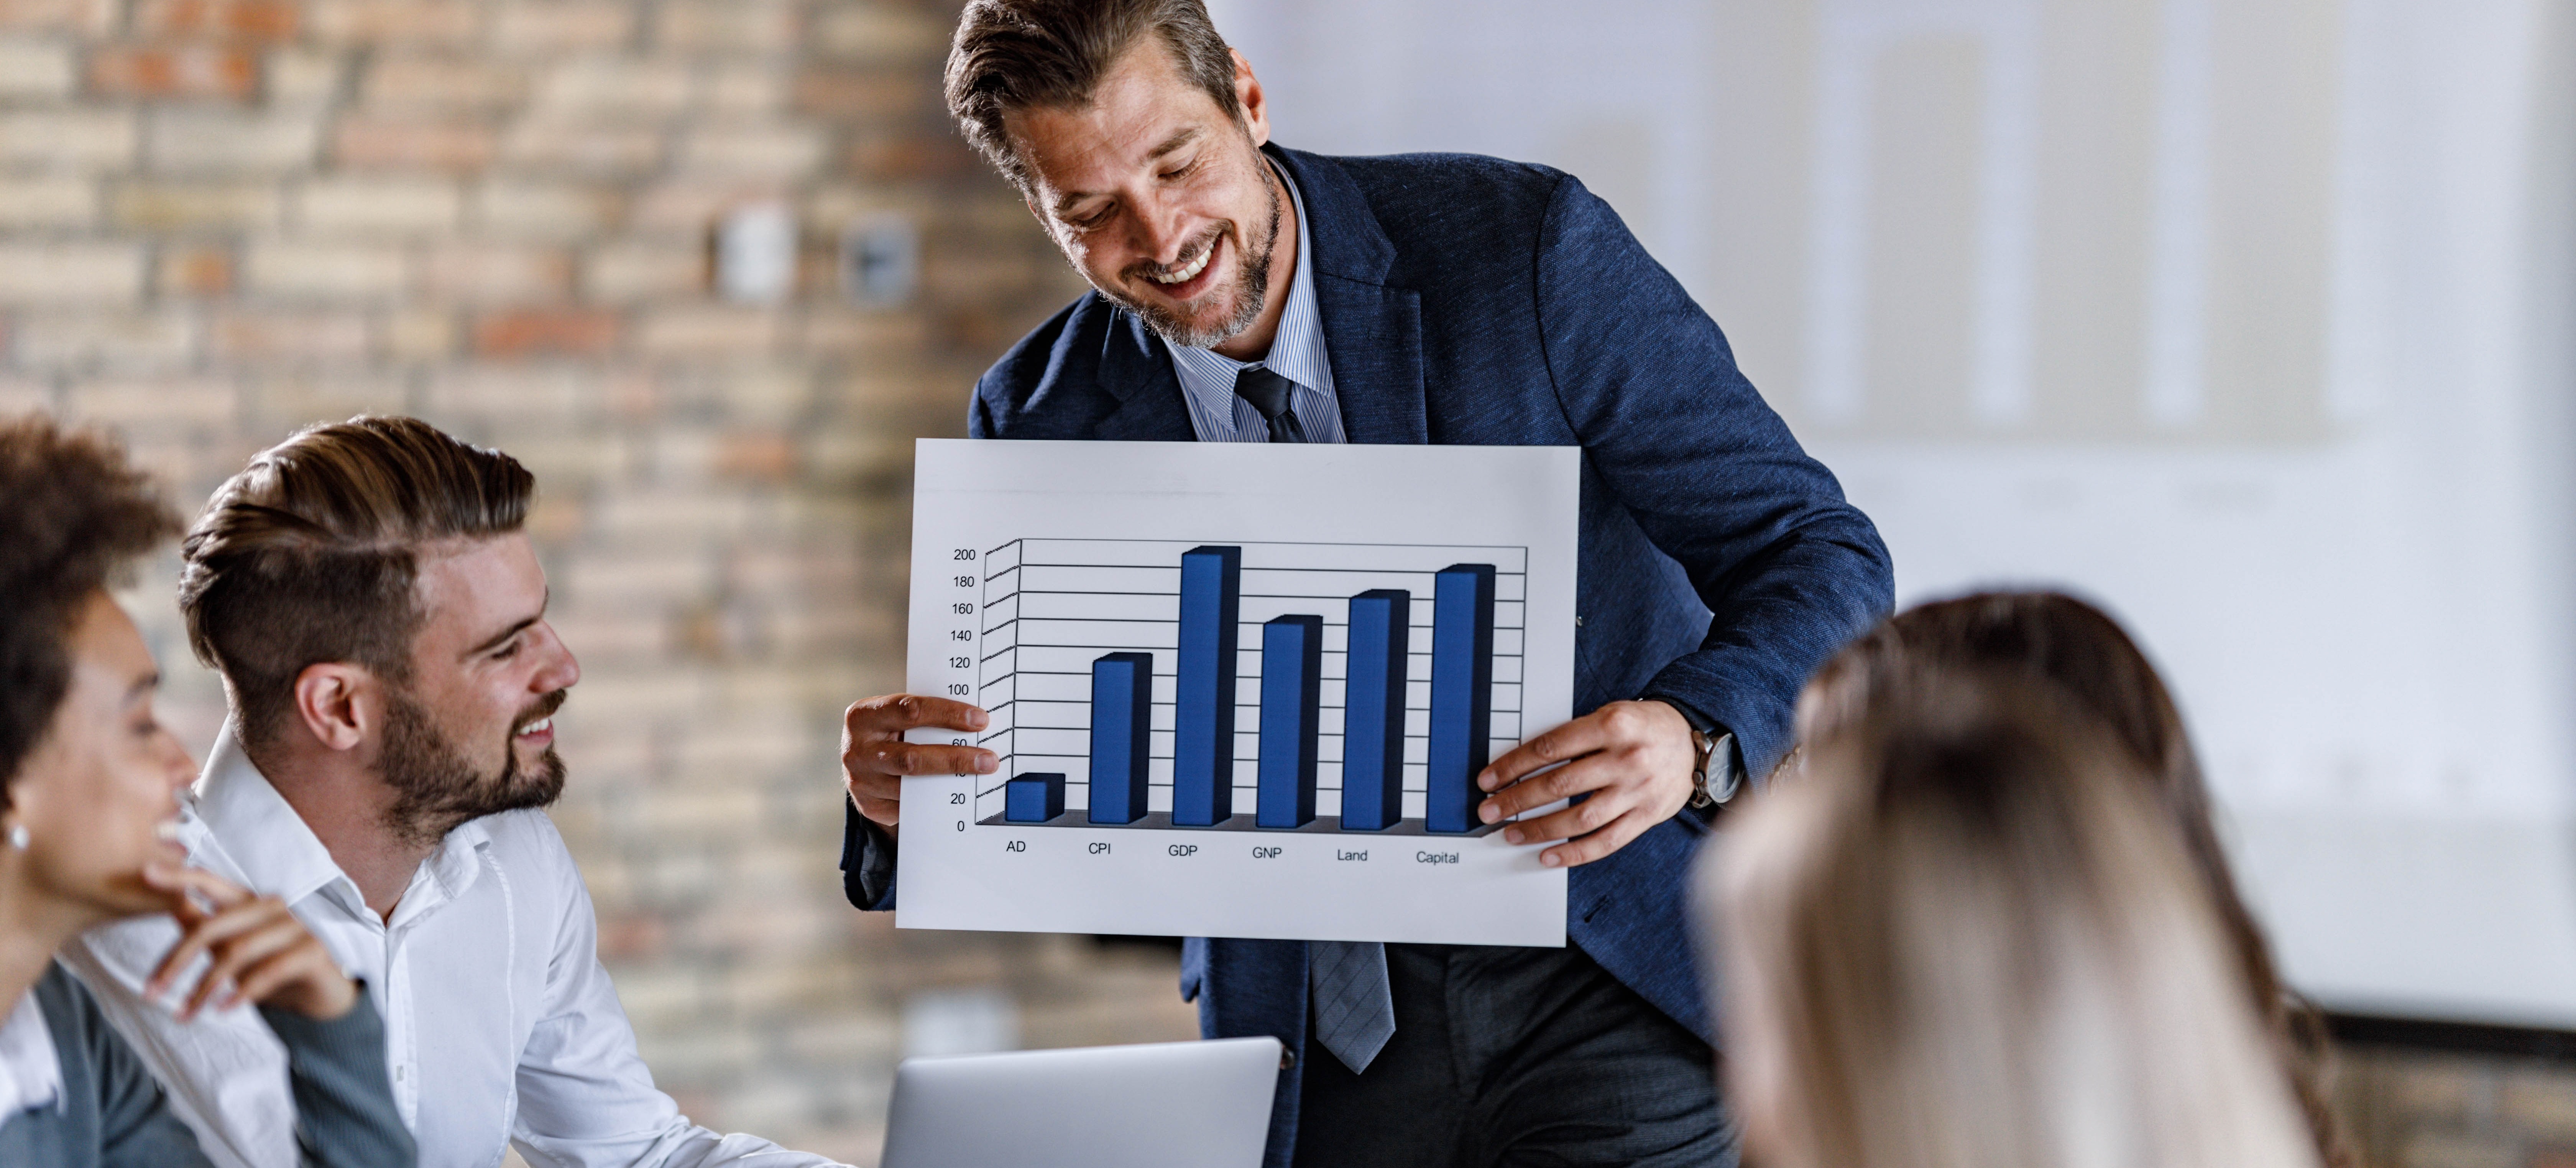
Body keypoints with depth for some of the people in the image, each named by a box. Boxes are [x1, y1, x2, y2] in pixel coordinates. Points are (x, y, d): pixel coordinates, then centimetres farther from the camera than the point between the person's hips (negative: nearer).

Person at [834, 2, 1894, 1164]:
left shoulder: (1528, 247, -10)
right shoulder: (1042, 420, -1)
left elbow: (1820, 553, -8)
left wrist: (1693, 740, -29)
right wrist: (904, 795, -20)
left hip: (1621, 988, -2)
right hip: (1325, 1050, 2)